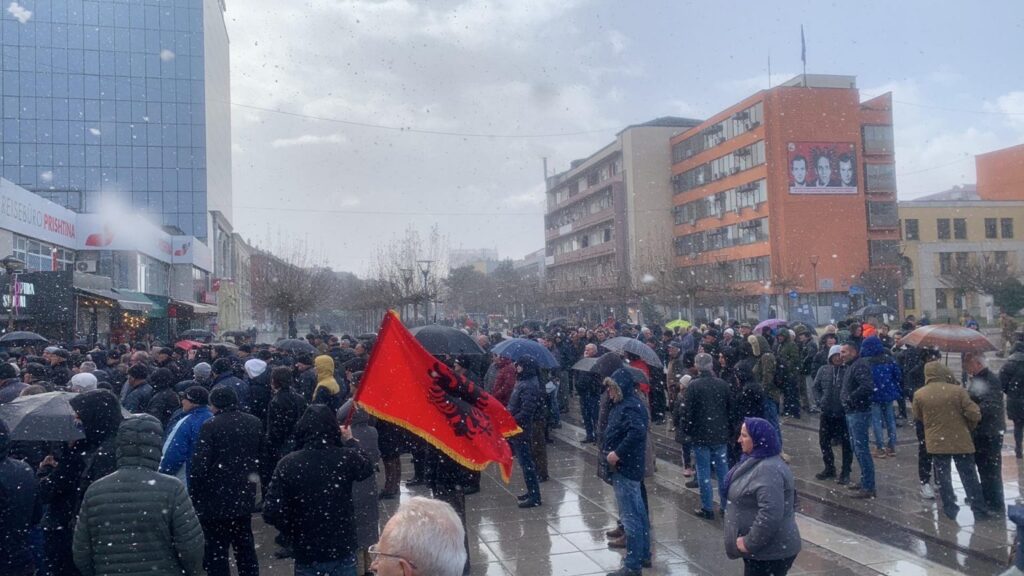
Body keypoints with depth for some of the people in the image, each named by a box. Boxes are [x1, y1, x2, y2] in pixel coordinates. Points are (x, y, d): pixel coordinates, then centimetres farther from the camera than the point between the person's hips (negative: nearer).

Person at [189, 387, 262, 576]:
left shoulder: (211, 426, -14)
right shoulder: (254, 423, 5)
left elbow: (199, 466, -16)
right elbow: (260, 457, 13)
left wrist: (193, 497, -6)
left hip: (215, 500, -6)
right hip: (244, 497, 6)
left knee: (216, 555, 2)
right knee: (245, 549, 19)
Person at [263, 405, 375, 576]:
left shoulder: (288, 464, -15)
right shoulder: (346, 457, -14)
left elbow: (271, 513, -16)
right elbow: (367, 469, 9)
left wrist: (293, 533, 1)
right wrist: (351, 441, 20)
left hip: (306, 552, 0)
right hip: (343, 550, 0)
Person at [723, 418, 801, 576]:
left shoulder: (768, 470, -24)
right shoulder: (759, 462, 8)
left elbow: (770, 514, -32)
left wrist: (750, 543, -23)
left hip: (770, 551, -10)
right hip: (765, 549, 10)